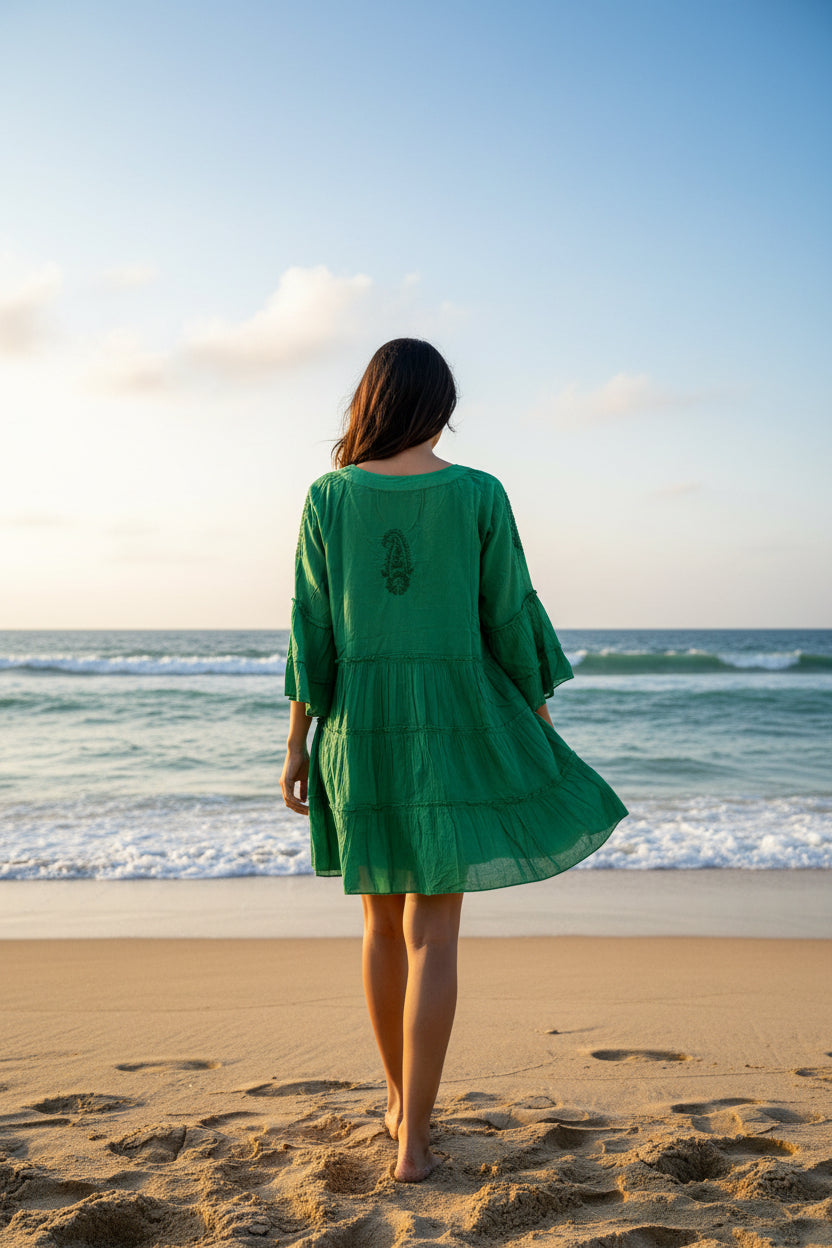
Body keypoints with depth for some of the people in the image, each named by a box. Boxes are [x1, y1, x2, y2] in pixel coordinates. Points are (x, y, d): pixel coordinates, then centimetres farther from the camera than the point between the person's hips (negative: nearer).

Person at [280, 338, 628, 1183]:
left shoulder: (328, 497, -2)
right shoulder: (480, 494, -5)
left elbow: (312, 628, -3)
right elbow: (511, 620, -3)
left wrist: (297, 742, 2)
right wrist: (542, 729, 9)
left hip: (362, 731, 2)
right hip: (453, 732, -2)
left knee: (384, 921, 18)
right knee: (432, 937, 2)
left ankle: (400, 1100, 31)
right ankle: (412, 1142, 0)